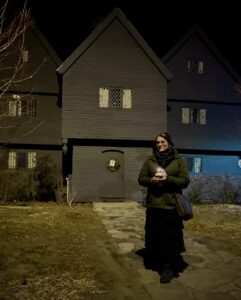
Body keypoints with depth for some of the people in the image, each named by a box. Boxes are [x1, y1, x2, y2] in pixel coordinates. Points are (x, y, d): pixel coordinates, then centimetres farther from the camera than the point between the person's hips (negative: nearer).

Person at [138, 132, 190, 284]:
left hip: (171, 206, -3)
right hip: (153, 205, 3)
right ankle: (155, 262, 27)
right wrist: (152, 180, -13)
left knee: (170, 237, -2)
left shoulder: (178, 161, 2)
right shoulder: (150, 160, 9)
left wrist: (168, 178, -17)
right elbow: (141, 178, 8)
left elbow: (185, 180, -3)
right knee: (154, 236, 10)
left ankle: (168, 267, 6)